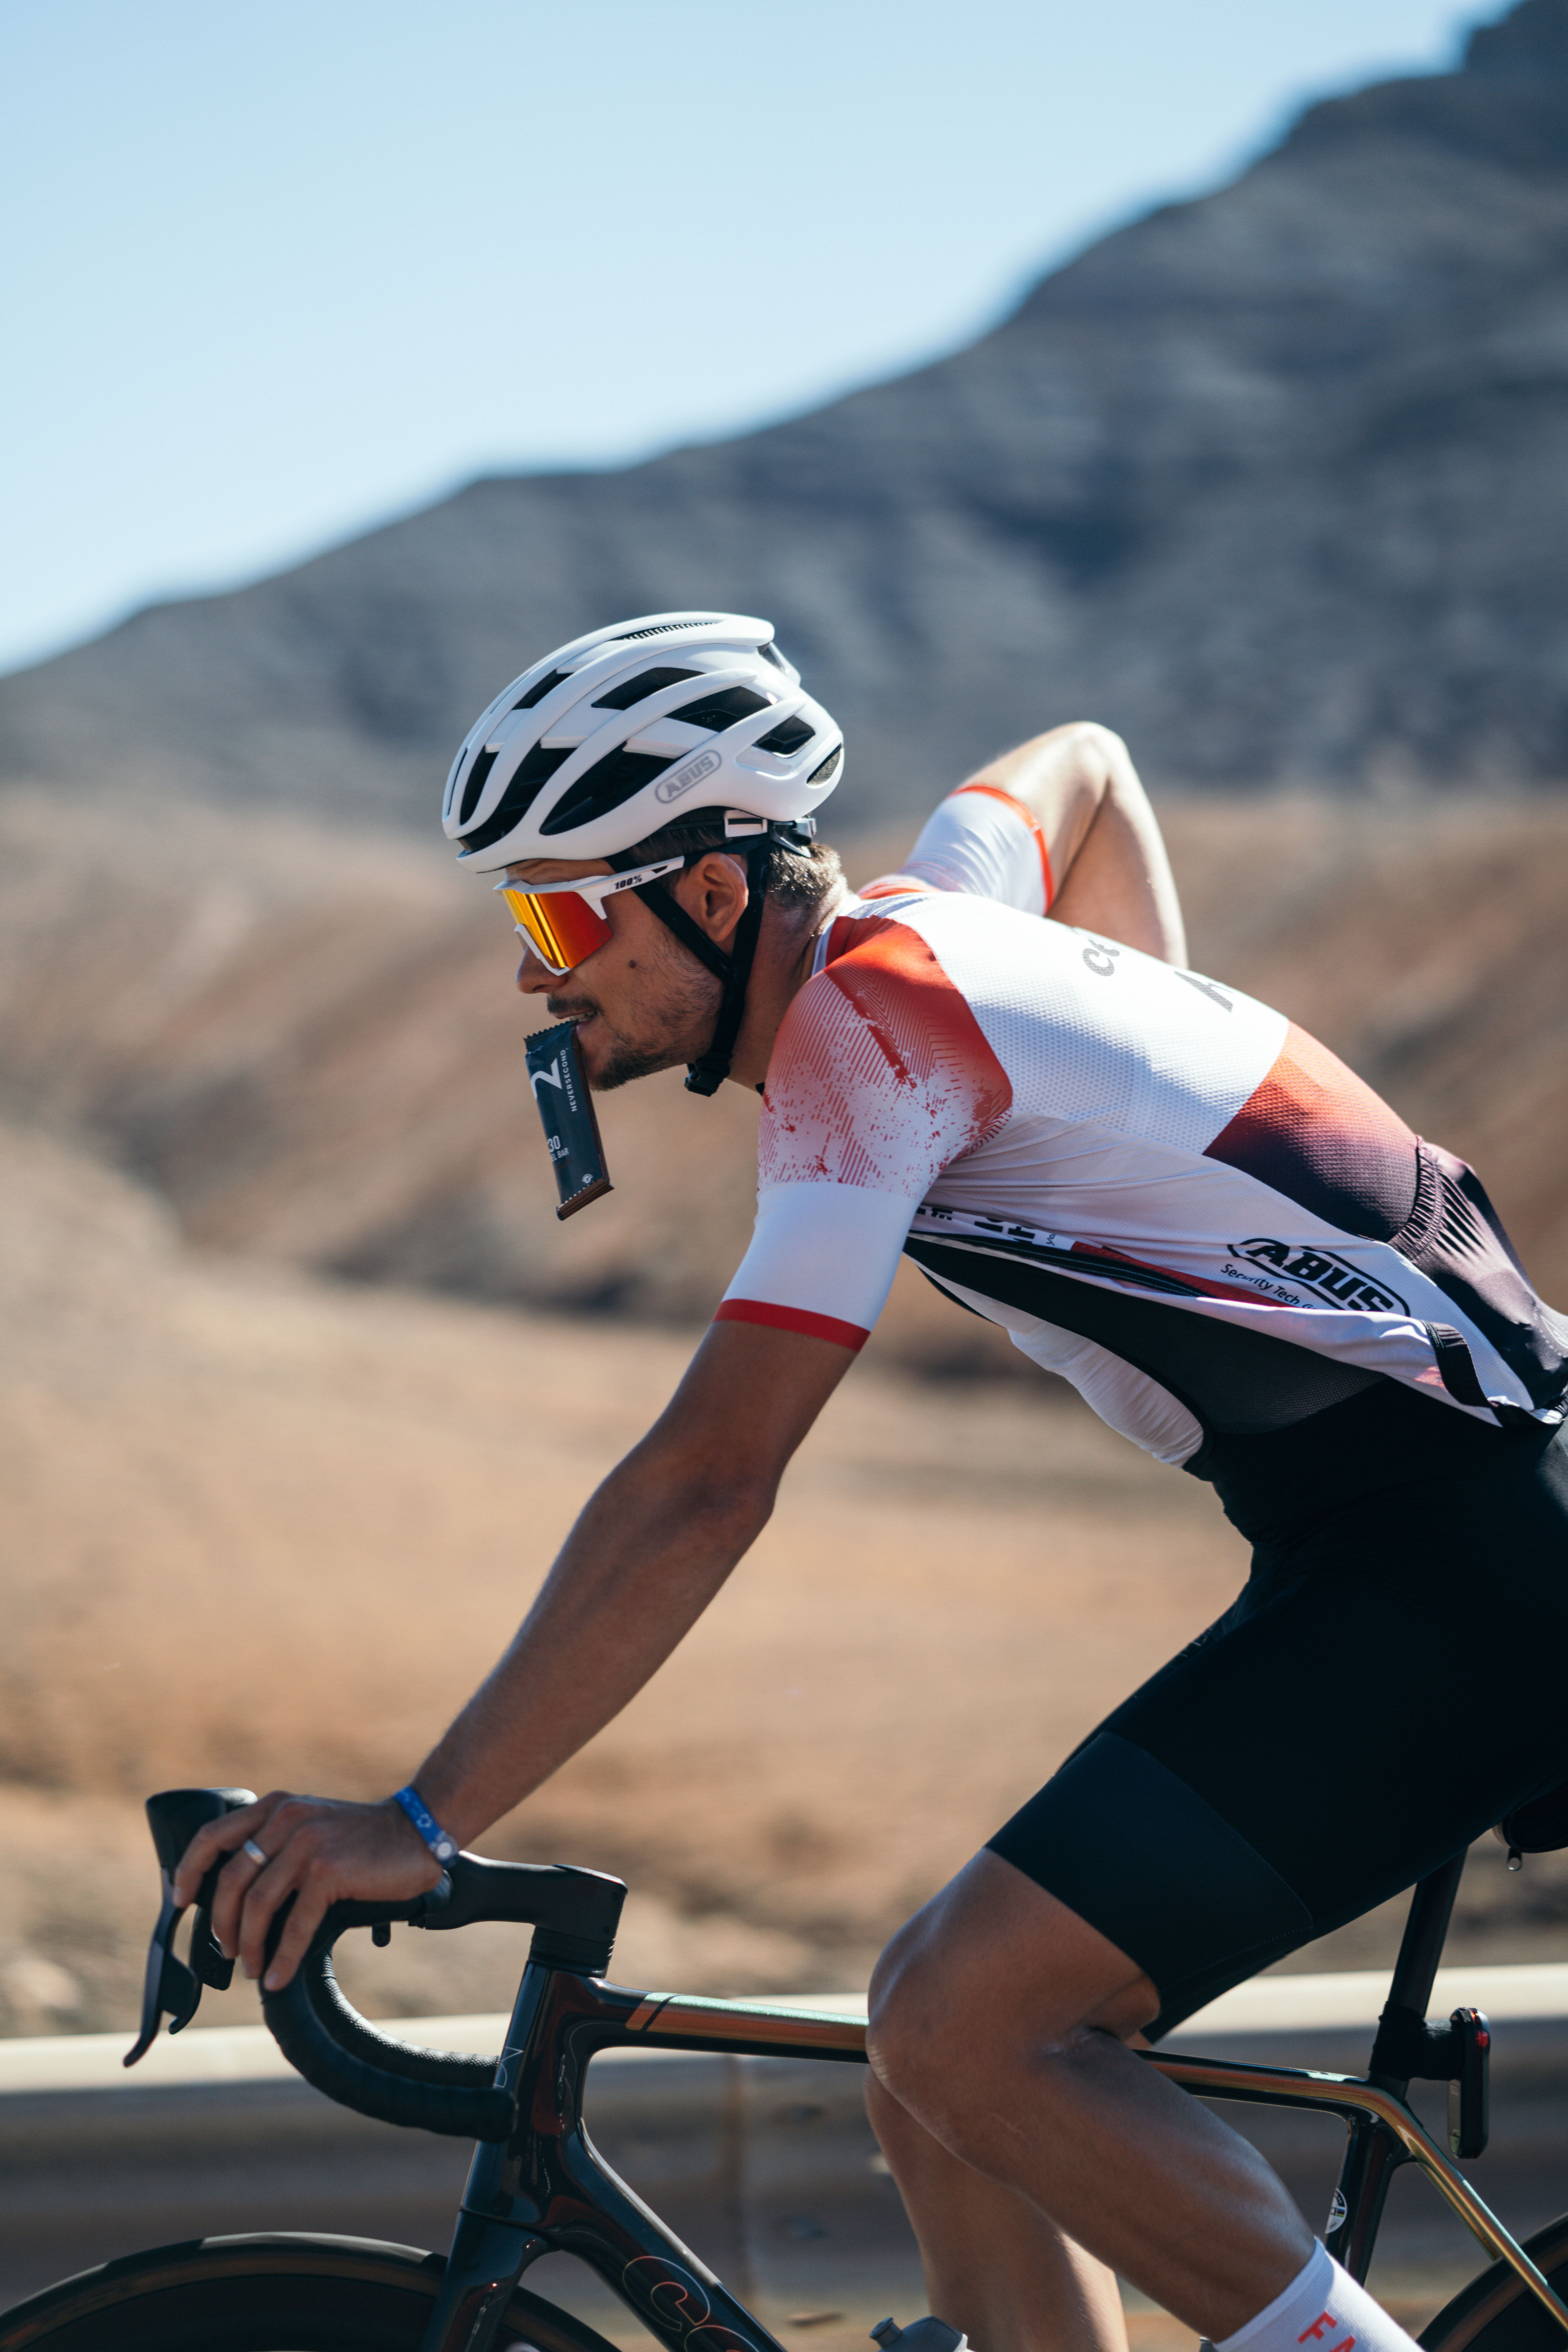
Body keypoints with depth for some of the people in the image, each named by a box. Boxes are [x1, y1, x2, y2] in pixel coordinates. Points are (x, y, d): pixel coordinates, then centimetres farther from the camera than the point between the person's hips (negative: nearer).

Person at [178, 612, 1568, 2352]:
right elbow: (1083, 768, 35)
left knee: (966, 2025, -17)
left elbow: (702, 1491, -25)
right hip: (1419, 1548, 10)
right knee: (947, 2044, 6)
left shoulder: (857, 1032, -16)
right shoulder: (915, 916, 10)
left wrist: (419, 1823, -24)